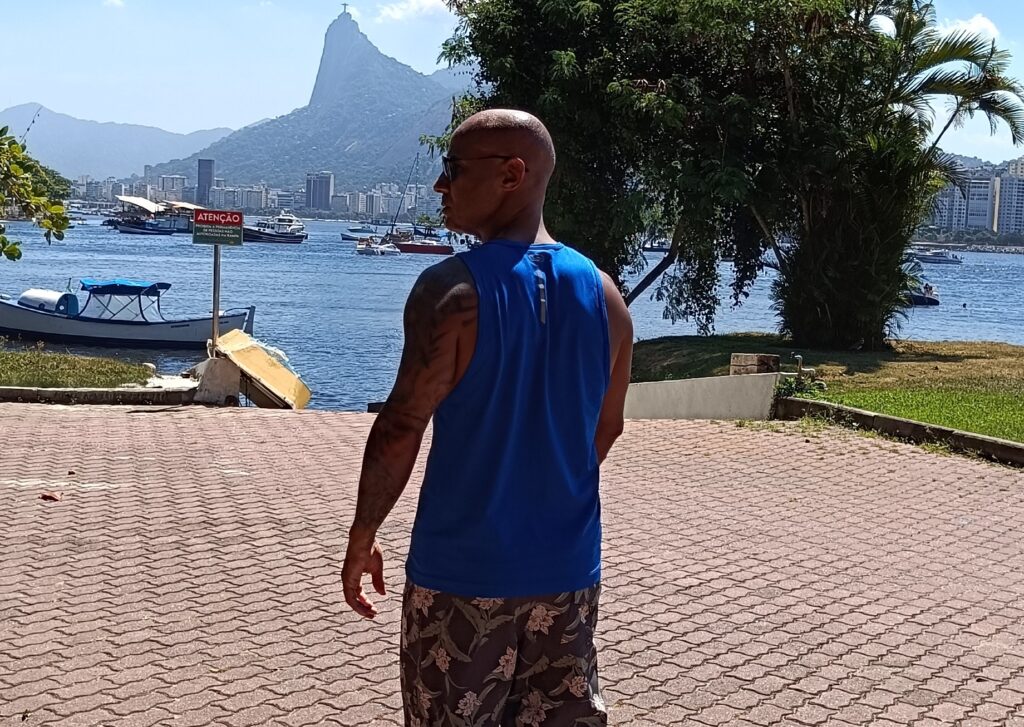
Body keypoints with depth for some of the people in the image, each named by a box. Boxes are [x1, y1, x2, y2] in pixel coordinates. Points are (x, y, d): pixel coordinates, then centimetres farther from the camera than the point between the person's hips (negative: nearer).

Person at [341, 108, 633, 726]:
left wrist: (362, 538, -3)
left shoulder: (452, 291, -15)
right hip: (566, 566, 5)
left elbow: (401, 427, -15)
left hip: (465, 566, -5)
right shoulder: (604, 293, 2)